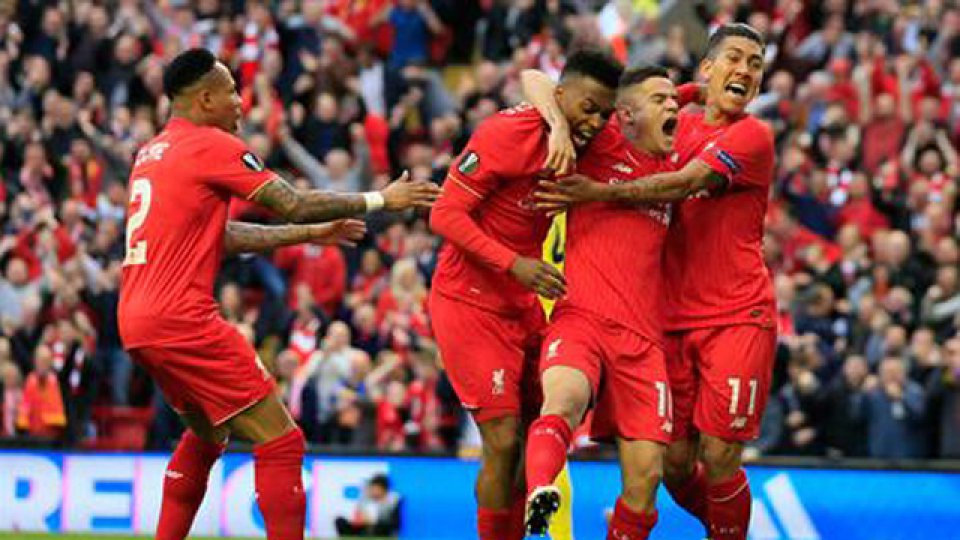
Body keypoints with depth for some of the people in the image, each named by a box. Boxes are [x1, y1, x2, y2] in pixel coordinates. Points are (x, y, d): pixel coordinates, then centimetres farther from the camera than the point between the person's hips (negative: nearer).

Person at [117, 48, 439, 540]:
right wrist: (379, 200, 4)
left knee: (207, 434, 29)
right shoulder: (211, 145, -6)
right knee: (280, 443, -7)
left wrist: (312, 233, 27)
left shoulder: (151, 153, 19)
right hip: (182, 319, -9)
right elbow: (294, 205, -7)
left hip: (136, 321, 9)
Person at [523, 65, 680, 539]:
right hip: (580, 319, -5)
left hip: (642, 338, 5)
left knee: (645, 477, -7)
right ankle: (538, 494, -61)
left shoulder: (673, 170, 21)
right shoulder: (600, 148, 9)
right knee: (565, 395, -37)